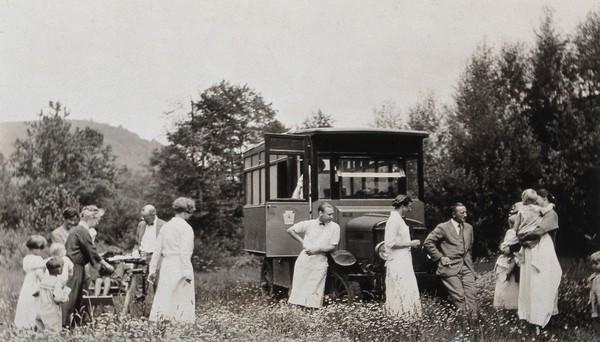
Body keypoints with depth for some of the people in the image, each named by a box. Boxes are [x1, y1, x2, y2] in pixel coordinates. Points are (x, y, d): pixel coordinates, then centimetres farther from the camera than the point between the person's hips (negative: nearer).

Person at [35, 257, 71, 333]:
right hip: (52, 314, -7)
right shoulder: (57, 282, -15)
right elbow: (58, 298, -21)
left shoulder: (44, 279, 7)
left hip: (40, 312, 7)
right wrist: (65, 298, -4)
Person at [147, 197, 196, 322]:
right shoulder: (185, 228, -8)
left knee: (163, 300, 8)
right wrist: (187, 273, -16)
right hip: (179, 266, -6)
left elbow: (157, 250, 12)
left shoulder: (165, 226, 12)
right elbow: (185, 252, -16)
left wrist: (152, 270, 15)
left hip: (166, 266, 6)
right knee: (183, 301, -2)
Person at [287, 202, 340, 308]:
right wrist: (302, 242, 4)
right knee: (298, 286, 2)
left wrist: (317, 249, -13)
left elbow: (333, 247, -1)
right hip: (304, 259, 1)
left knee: (315, 290, -4)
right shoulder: (309, 224, 4)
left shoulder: (334, 227, 2)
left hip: (320, 261, -1)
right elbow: (290, 230, 11)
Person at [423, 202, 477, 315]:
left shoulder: (469, 227, 15)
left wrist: (468, 259, 16)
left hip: (467, 268, 5)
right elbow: (428, 243, -4)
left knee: (472, 294, -7)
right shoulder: (443, 228, -4)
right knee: (459, 297, -11)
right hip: (451, 268, -5)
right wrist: (440, 257, -6)